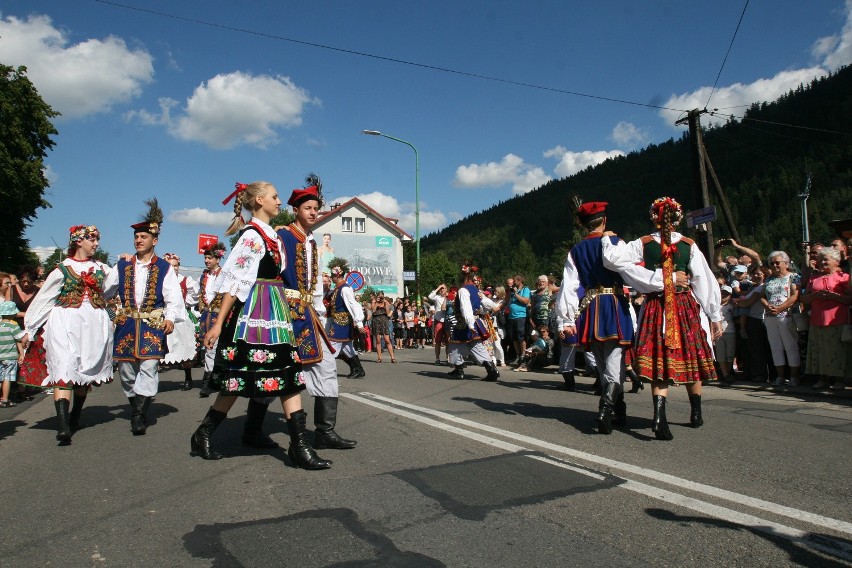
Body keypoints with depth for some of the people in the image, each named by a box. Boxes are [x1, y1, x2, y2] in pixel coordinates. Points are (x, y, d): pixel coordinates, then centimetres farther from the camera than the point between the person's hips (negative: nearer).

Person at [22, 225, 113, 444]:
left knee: (85, 372, 9)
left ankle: (75, 418, 24)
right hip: (65, 323, -3)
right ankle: (63, 426, -23)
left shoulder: (101, 268, 15)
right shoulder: (63, 269, 5)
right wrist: (29, 329, 8)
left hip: (94, 325, 4)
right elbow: (42, 299, 7)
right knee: (64, 369, -15)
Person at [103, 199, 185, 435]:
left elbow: (174, 298, -3)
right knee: (126, 370, 7)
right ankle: (136, 408, 25)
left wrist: (170, 318, -16)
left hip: (153, 326, -3)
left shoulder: (164, 268, 3)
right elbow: (105, 291, 18)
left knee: (149, 368, -12)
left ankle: (139, 416, -10)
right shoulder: (122, 266, 12)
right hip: (126, 325, 4)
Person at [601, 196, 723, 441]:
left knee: (658, 364, 0)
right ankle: (696, 414, 30)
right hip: (686, 308, 1)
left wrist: (608, 239, 2)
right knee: (691, 359, 15)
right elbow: (705, 282, -1)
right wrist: (715, 316, 4)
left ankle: (659, 415, -20)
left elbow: (612, 259, -17)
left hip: (655, 309, -1)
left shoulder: (642, 244, -4)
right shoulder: (689, 245, -1)